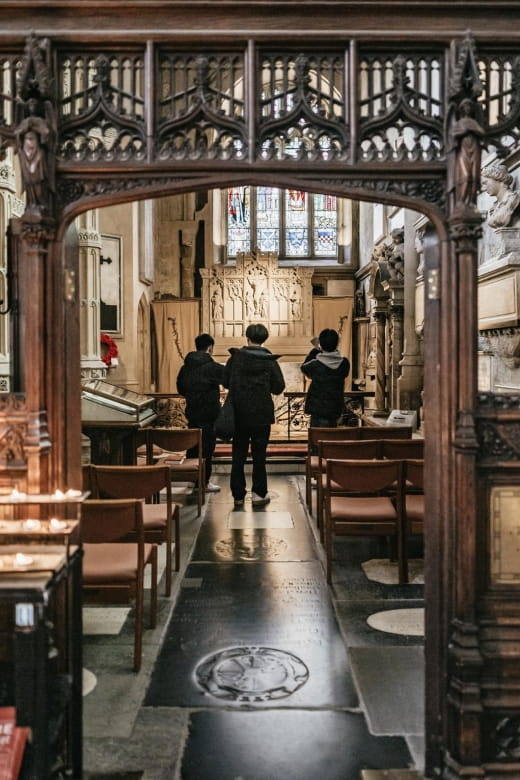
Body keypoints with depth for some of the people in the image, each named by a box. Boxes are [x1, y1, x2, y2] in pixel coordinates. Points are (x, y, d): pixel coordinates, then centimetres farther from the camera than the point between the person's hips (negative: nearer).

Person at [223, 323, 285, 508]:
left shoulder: (235, 357, -4)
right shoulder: (269, 360, -6)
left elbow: (225, 382, 1)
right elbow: (278, 388, -4)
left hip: (239, 414, 1)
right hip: (262, 415, -1)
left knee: (238, 455, 9)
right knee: (259, 454, 9)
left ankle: (238, 495, 12)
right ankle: (258, 493, 10)